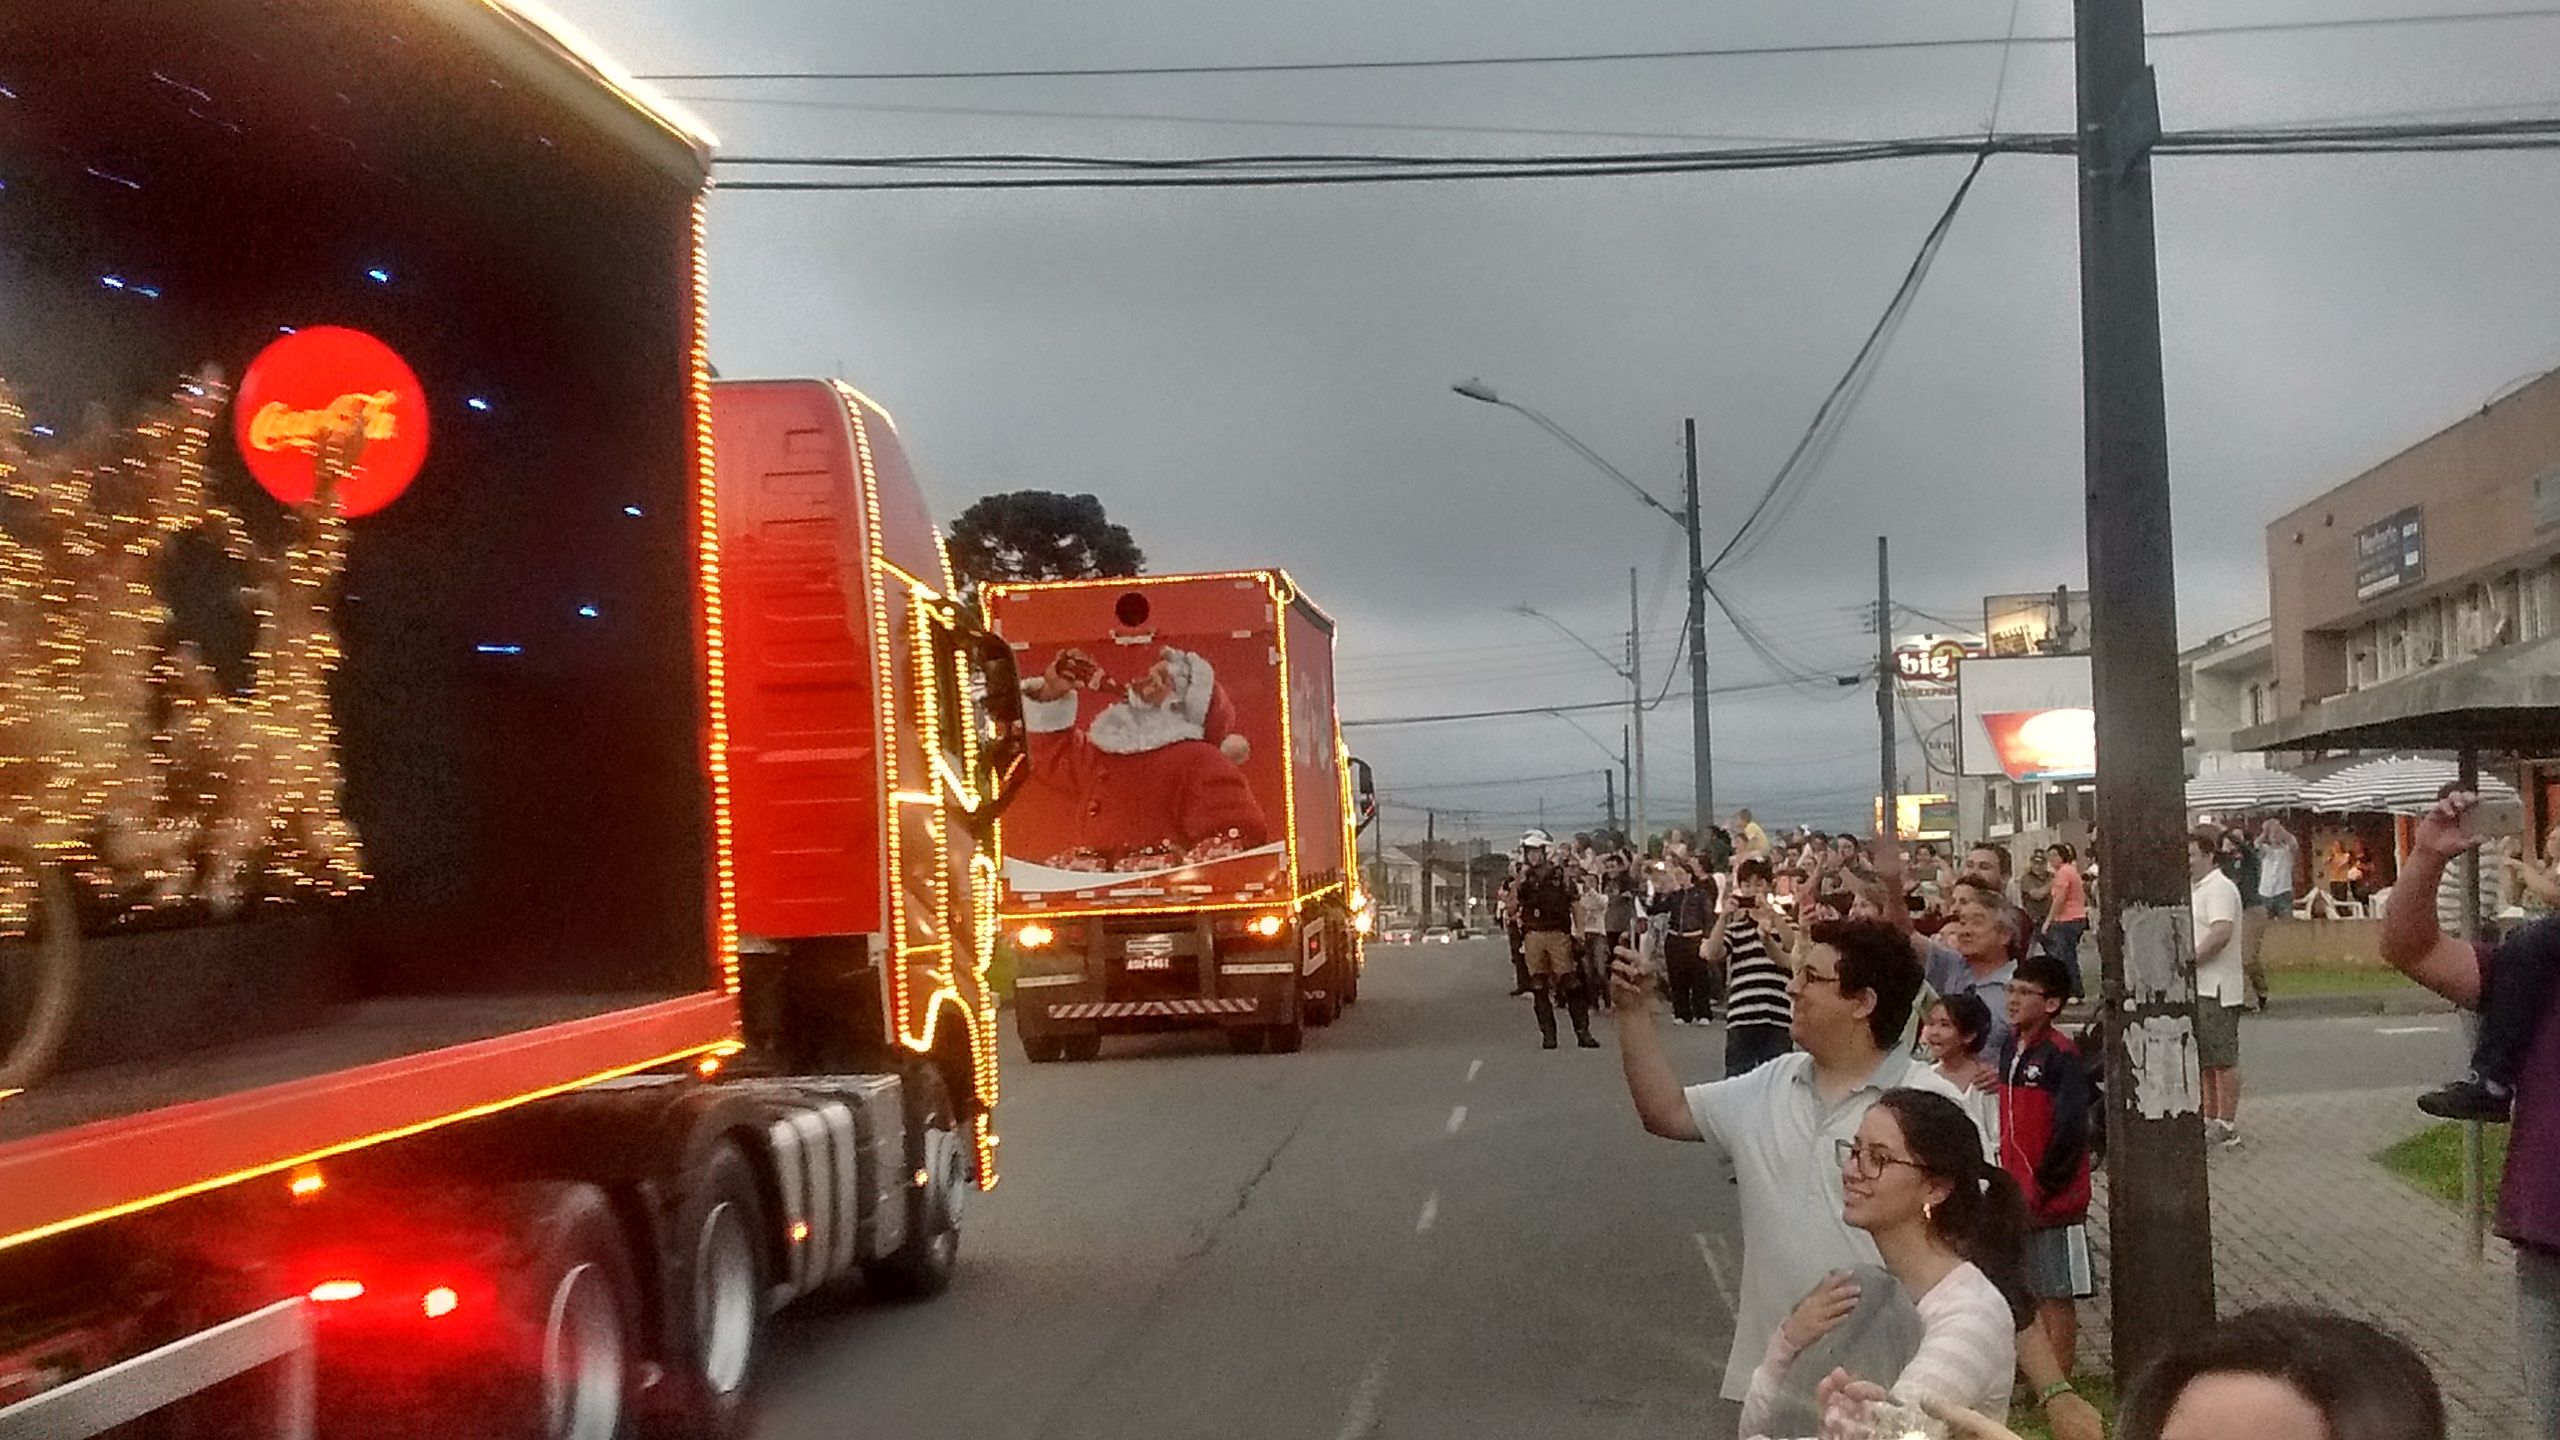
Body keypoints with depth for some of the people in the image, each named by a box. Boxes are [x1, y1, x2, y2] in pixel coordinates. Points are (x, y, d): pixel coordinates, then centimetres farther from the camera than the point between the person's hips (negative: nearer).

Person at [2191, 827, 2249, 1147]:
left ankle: (2227, 1127, 0)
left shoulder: (2219, 888, -14)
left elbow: (2221, 933, -26)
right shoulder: (2195, 889, 18)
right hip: (2198, 988, 10)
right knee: (2206, 1060, 16)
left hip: (2216, 989, -10)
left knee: (2223, 1060, -4)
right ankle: (2211, 1119, 24)